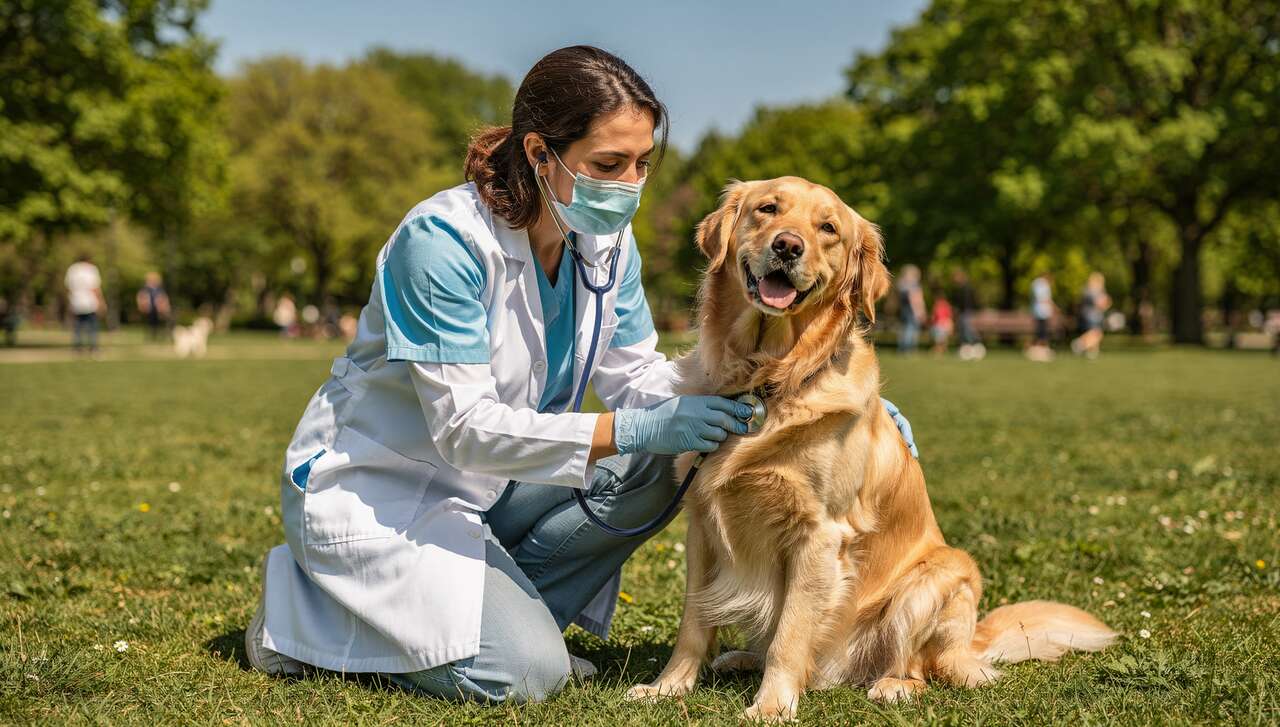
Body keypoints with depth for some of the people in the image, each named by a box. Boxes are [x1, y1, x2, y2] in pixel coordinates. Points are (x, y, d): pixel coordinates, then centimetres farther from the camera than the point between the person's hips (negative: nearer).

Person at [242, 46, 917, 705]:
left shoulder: (606, 239, -4)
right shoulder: (443, 239, -27)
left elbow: (638, 375, 1)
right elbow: (464, 427, -29)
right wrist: (635, 429, -36)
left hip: (480, 481, 7)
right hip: (369, 484, -7)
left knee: (650, 471, -13)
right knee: (524, 675, -21)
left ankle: (501, 607, 0)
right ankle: (304, 607, 0)